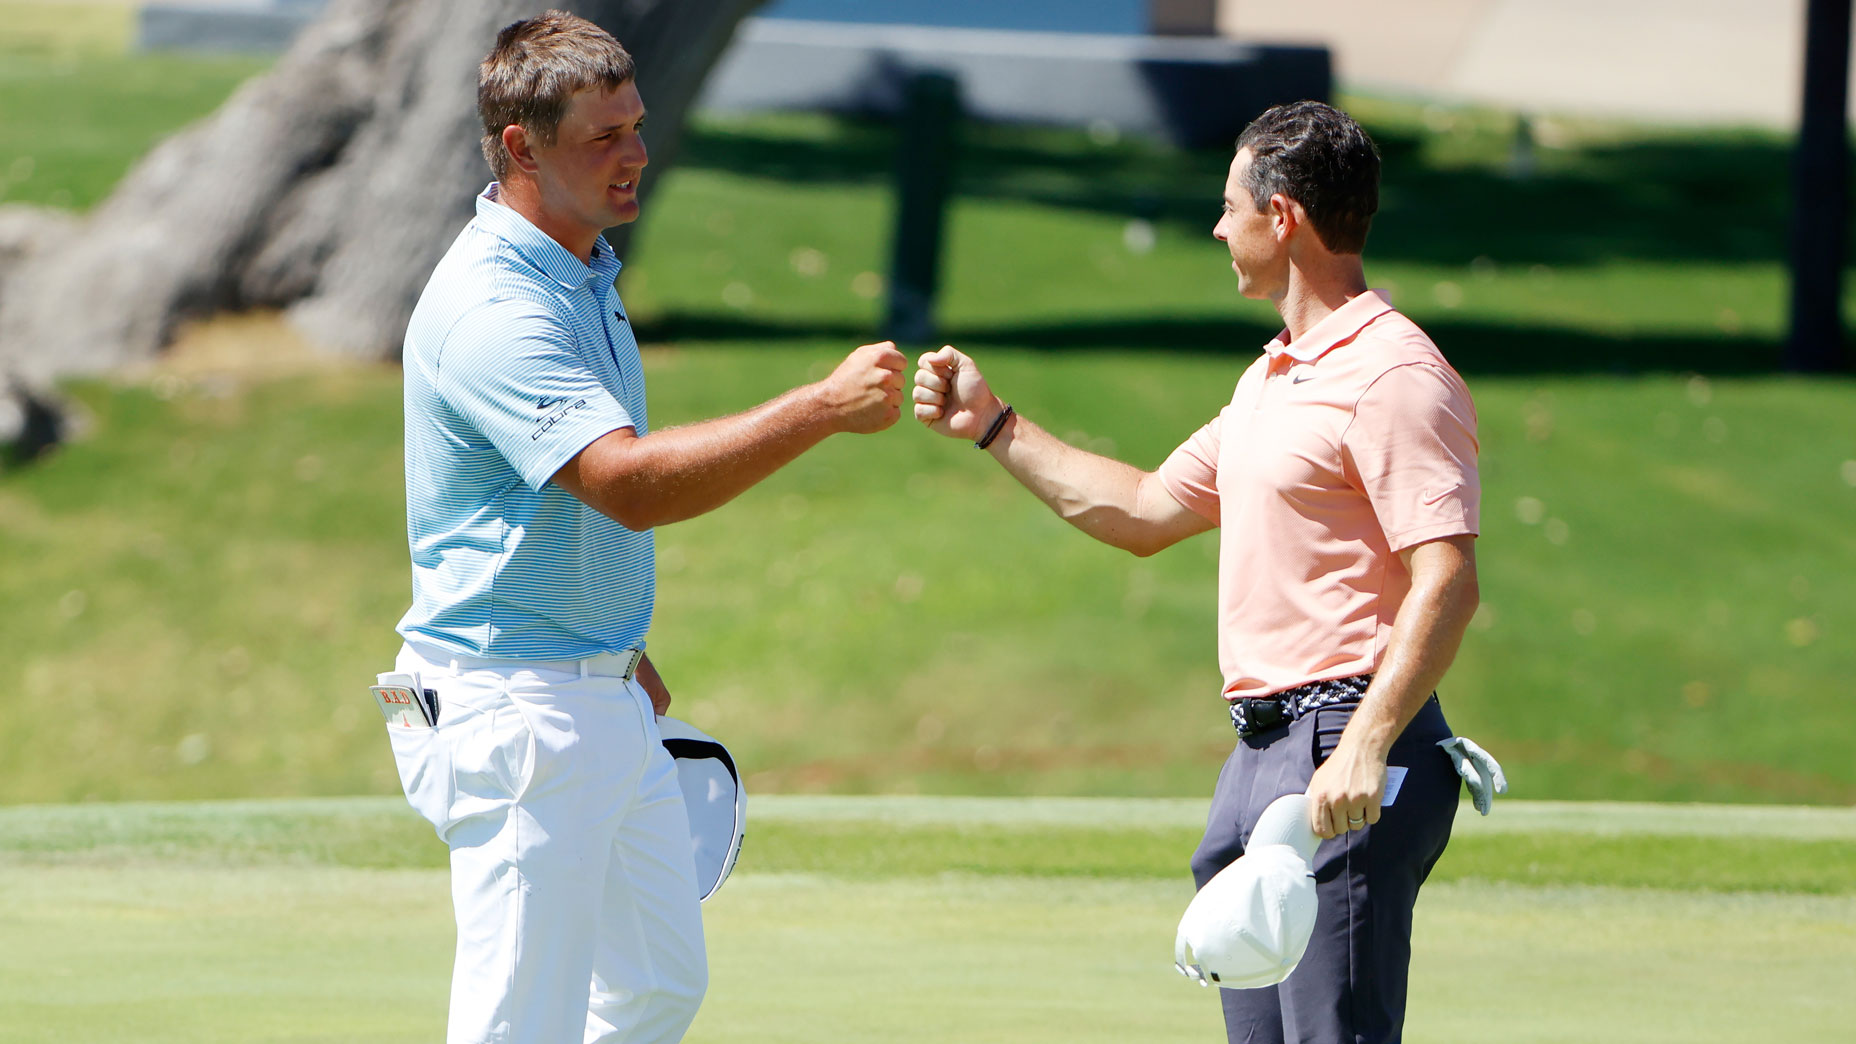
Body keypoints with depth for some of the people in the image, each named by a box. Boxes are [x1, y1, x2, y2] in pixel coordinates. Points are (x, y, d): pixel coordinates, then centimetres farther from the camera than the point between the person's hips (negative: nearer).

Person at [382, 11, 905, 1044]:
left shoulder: (588, 273, 11)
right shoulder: (491, 307, -22)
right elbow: (628, 482, -34)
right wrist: (823, 407, -37)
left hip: (609, 708, 10)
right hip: (517, 713, -10)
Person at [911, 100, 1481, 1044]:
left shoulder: (1391, 374, -12)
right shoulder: (1271, 379, 21)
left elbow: (1447, 583, -20)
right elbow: (1146, 513, 33)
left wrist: (1366, 747, -29)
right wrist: (993, 427, 32)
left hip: (1345, 758, -10)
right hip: (1257, 754, 10)